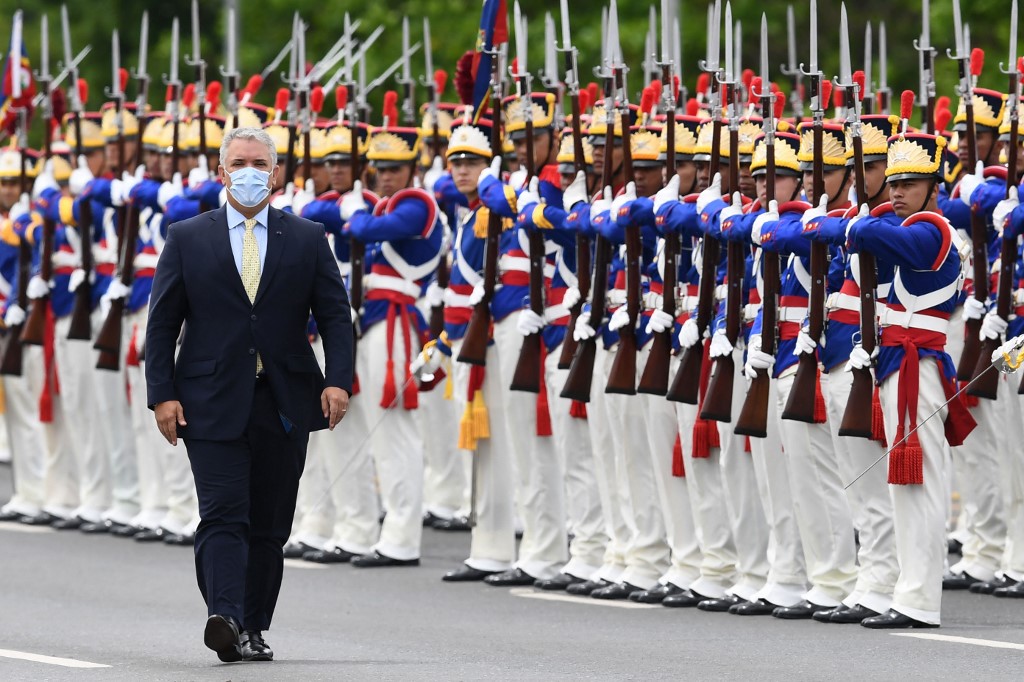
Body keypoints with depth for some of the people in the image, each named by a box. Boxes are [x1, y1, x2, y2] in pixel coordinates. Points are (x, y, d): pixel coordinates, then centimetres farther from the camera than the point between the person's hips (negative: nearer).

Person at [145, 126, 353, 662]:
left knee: (269, 526, 4)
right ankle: (226, 620, -27)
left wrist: (338, 381, -9)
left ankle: (253, 631, 11)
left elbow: (335, 315, 6)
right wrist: (162, 393, -4)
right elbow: (161, 323, 6)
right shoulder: (187, 239, 7)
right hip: (213, 403, -2)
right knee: (223, 516, -14)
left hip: (285, 404, 2)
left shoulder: (307, 240, 10)